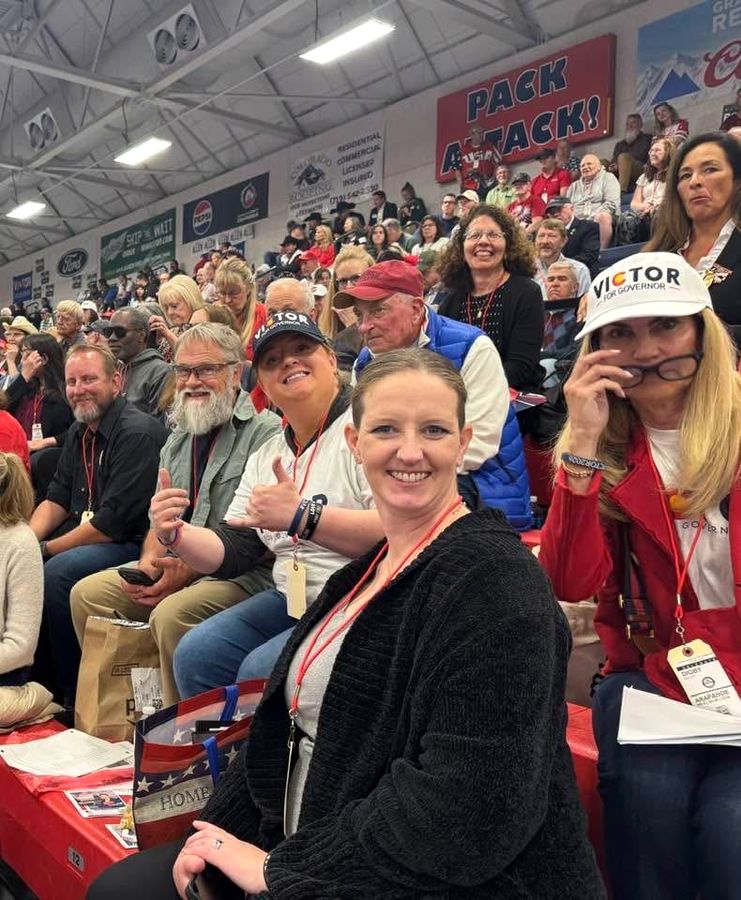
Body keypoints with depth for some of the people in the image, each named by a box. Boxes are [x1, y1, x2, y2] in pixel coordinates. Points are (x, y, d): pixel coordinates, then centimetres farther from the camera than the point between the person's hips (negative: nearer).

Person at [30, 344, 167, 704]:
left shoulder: (138, 432, -18)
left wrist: (46, 548, -14)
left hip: (133, 543, -9)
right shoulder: (79, 432, 13)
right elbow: (57, 499, 16)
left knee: (57, 573, -28)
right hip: (84, 536, 9)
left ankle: (74, 695, -11)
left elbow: (113, 521, -22)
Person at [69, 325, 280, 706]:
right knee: (87, 592, -1)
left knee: (170, 614, -31)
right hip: (174, 566, 8)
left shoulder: (265, 433, -11)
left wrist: (190, 570, -20)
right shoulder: (178, 439, 17)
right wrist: (148, 560, -2)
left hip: (242, 572, -8)